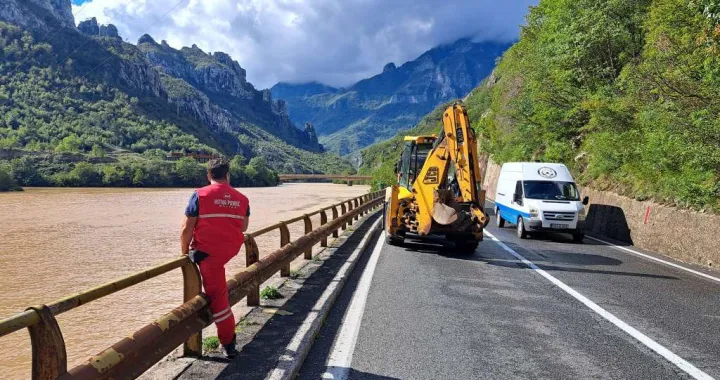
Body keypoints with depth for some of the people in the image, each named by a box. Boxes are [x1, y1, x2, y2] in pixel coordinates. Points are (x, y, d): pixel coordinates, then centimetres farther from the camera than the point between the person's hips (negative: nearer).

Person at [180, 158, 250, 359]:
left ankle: (229, 343, 8)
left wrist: (184, 252, 5)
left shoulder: (200, 195, -10)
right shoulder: (241, 198, 1)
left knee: (217, 294, 4)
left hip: (208, 253, -4)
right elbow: (244, 227, 14)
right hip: (231, 250, 5)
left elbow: (187, 229, -10)